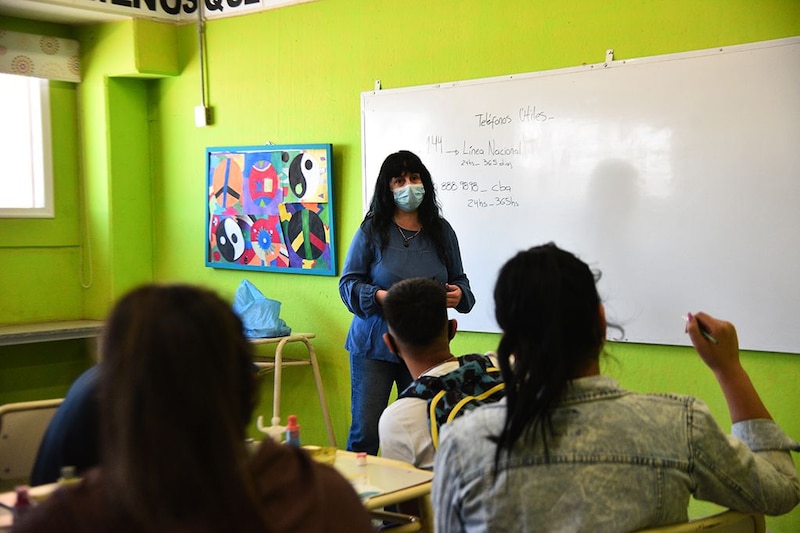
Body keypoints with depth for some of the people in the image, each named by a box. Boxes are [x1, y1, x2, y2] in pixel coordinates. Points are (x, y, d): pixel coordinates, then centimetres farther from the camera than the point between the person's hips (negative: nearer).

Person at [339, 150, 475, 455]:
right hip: (374, 344, -2)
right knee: (365, 432, -1)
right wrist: (380, 297, -19)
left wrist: (459, 295, -6)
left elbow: (459, 279, 17)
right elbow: (348, 282, -1)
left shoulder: (441, 231, 8)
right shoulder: (372, 230, -1)